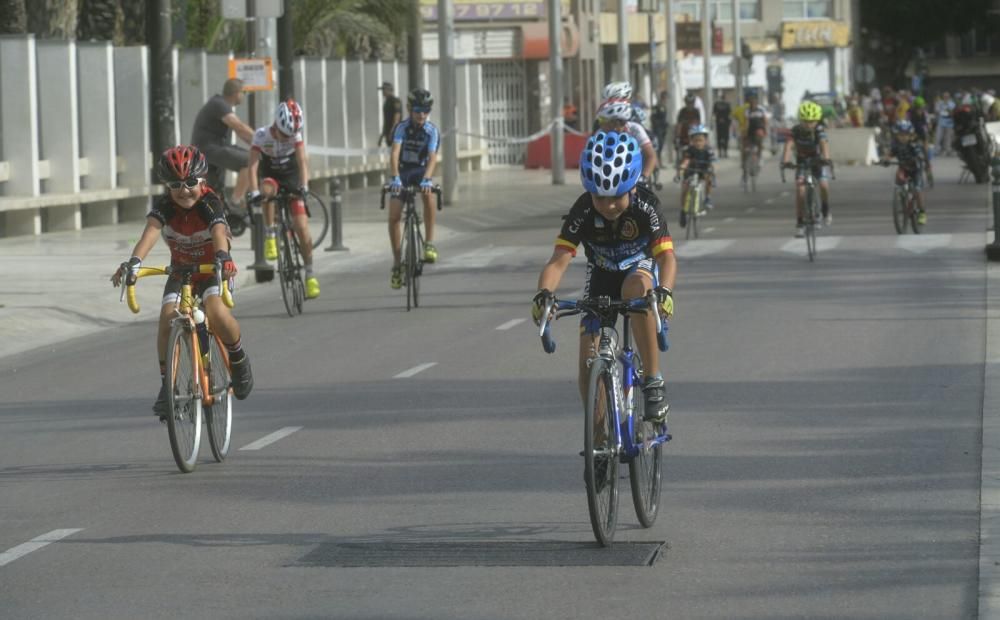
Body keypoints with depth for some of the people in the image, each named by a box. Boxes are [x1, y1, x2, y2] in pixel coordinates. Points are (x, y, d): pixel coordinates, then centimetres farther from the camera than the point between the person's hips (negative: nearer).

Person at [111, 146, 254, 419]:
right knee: (168, 316, -24)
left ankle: (238, 359, -1)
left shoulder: (210, 203, -24)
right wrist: (134, 262, -56)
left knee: (217, 313, -31)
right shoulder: (164, 205, -19)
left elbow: (219, 233, -44)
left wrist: (223, 257, -66)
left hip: (212, 271, -3)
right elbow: (151, 232, -37)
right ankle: (167, 385, -10)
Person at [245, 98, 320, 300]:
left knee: (302, 227, -9)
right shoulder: (262, 135, -22)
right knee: (267, 191, -40)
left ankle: (310, 273, 2)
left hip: (291, 177, 1)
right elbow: (253, 165, -30)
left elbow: (302, 160, -26)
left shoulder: (295, 134, -17)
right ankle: (270, 235, -25)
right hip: (270, 176, -1)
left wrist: (304, 187, -42)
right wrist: (254, 191, -45)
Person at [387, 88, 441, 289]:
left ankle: (429, 243, -29)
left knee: (427, 193, -35)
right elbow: (395, 153, -29)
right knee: (393, 217, -11)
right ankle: (397, 262, 5)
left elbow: (432, 157, -27)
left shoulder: (432, 131, -14)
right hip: (402, 171, 1)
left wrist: (426, 179, -45)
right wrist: (395, 178, -45)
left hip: (421, 170, -1)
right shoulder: (402, 128, -16)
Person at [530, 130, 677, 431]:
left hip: (641, 269, -2)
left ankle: (653, 382, -31)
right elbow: (559, 260, -33)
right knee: (589, 360, -12)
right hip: (601, 279, 2)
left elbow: (667, 256, -38)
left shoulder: (645, 207, -28)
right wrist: (543, 293, -54)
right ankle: (599, 434, 10)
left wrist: (664, 291, -60)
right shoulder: (582, 212, -25)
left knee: (636, 288, -40)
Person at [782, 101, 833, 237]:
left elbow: (824, 144, -41)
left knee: (824, 185, -22)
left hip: (817, 160, 0)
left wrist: (826, 158, -61)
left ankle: (826, 209, 9)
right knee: (800, 189, -18)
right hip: (802, 161, 0)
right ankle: (800, 223, -10)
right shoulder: (796, 131, -23)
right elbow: (789, 145, -37)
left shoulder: (819, 130, -24)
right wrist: (785, 160, -56)